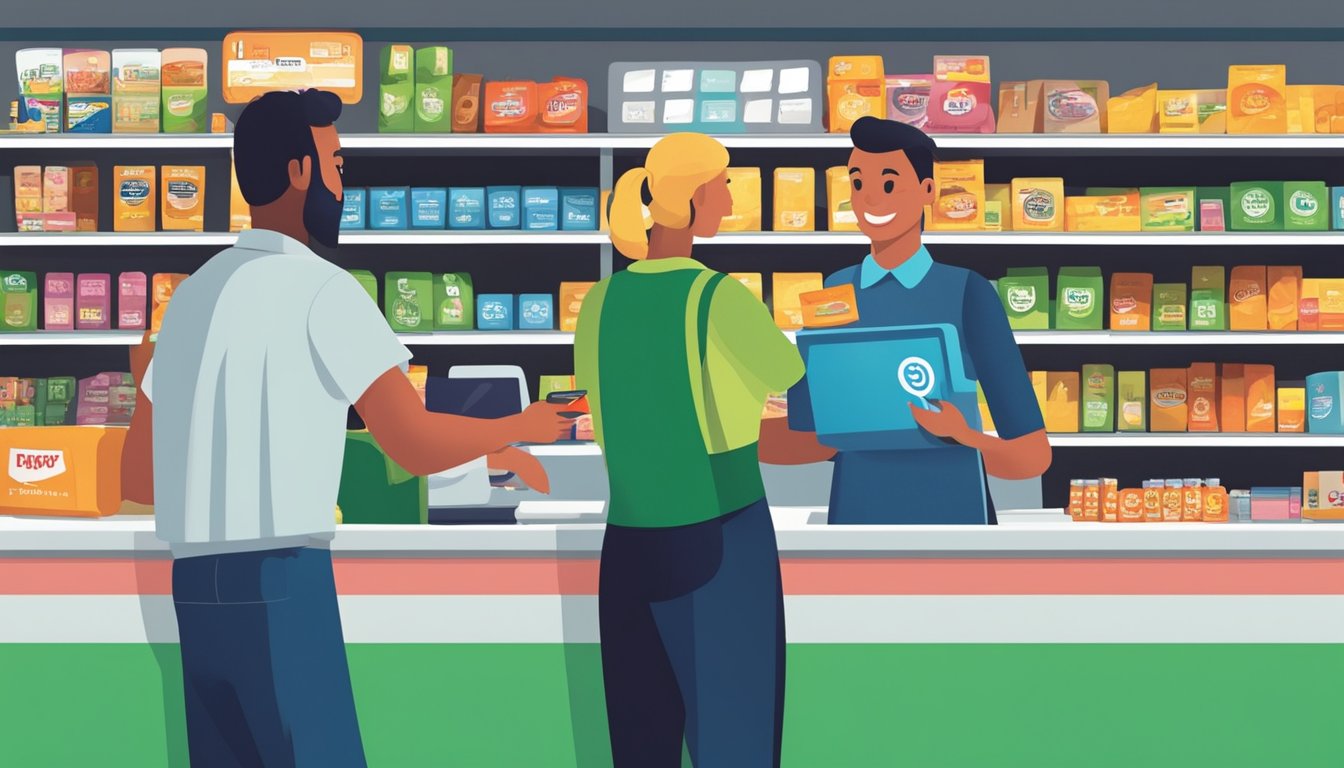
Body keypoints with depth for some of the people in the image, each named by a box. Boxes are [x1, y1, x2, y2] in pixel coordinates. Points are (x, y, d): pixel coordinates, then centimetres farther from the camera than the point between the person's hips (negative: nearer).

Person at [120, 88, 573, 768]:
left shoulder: (195, 291, 17)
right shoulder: (320, 288, -6)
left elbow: (136, 474, 18)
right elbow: (415, 444, -12)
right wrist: (523, 429, 5)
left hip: (193, 584, 8)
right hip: (281, 581, -8)